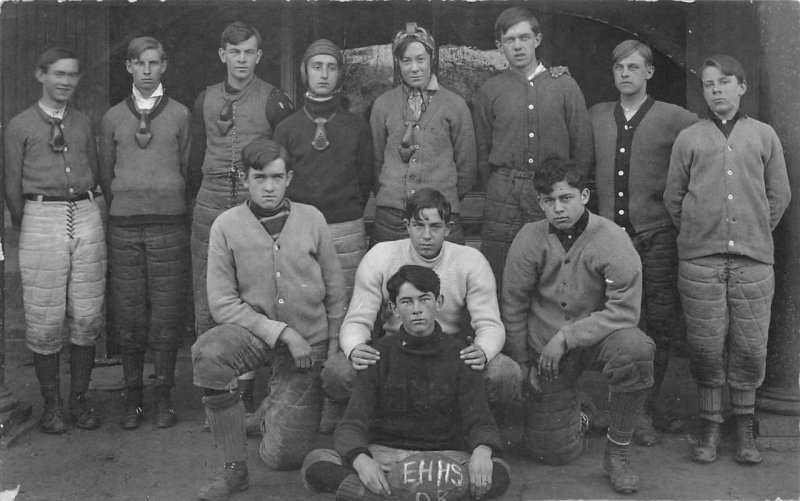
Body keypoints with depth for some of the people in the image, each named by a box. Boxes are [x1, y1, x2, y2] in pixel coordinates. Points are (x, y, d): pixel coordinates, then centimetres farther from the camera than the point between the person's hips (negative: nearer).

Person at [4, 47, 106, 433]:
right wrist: (28, 230, 6)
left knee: (87, 315, 3)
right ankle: (51, 404, 13)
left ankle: (79, 399, 16)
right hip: (41, 219, -3)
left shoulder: (84, 123, 13)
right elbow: (12, 187, 5)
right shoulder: (20, 126, 4)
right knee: (45, 319, 0)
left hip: (86, 217, 3)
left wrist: (85, 210, 10)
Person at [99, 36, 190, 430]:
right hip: (123, 226, 2)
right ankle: (132, 397, 14)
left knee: (166, 313, 0)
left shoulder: (180, 114, 5)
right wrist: (124, 206, 12)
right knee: (128, 314, 3)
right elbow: (106, 174, 15)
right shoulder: (113, 117, 10)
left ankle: (163, 397, 11)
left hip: (168, 224, -1)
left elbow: (187, 169, 7)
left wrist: (169, 206, 7)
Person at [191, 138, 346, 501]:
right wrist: (282, 332, -17)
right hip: (253, 332, 0)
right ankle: (234, 469, -16)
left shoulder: (311, 219, -3)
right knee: (207, 352, -35)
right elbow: (222, 303, -9)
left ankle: (277, 411, 36)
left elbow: (335, 294, 5)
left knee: (281, 457, -3)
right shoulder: (226, 226, -7)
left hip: (308, 345, 0)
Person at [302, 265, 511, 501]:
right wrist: (361, 460, -31)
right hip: (384, 453, 0)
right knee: (316, 462, -25)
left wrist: (482, 451, -29)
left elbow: (480, 421, -3)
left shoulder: (459, 355, 3)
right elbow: (351, 425, -6)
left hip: (444, 455, 0)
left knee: (498, 472, -29)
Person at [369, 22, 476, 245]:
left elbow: (467, 166, 9)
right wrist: (389, 196, 12)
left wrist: (446, 200, 11)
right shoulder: (383, 105, 8)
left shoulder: (455, 105, 4)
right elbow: (376, 161, 15)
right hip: (390, 218, 1)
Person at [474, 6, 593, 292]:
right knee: (499, 284, 1)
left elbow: (582, 147, 7)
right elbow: (483, 153, 12)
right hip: (503, 197, 0)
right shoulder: (490, 91, 7)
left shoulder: (564, 85, 5)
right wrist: (500, 189, 9)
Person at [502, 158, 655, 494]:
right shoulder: (528, 239, -10)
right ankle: (573, 417, 39)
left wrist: (567, 336, -22)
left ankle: (617, 452, -16)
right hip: (545, 352, 1)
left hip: (597, 337, -1)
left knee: (635, 348, -37)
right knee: (556, 452, -1)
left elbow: (624, 311, -18)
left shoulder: (612, 239, -16)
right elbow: (513, 307, 0)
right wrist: (521, 364, 4)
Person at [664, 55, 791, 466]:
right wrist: (697, 233, 8)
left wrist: (756, 233, 11)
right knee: (706, 347, 0)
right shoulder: (689, 138, 10)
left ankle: (744, 431, 17)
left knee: (749, 347, 1)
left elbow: (779, 195, 14)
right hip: (700, 259, 0)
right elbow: (673, 197, 11)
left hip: (753, 259, 1)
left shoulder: (764, 135, 12)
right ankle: (710, 429, 13)